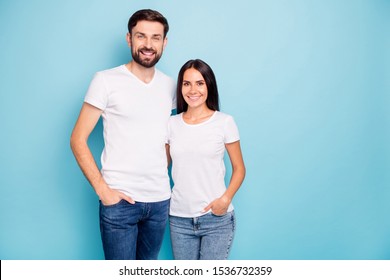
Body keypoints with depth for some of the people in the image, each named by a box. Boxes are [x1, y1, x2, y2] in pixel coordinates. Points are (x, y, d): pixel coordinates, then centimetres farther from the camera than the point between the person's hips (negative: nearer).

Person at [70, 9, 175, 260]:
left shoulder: (170, 86, 7)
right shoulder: (106, 80, -6)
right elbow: (78, 140, -6)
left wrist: (162, 175, 7)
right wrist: (102, 189, -13)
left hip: (160, 200, 4)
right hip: (120, 200, -4)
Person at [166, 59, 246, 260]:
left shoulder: (224, 122, -4)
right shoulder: (171, 124, 5)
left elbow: (239, 168, 1)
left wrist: (226, 198, -15)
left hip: (216, 218, -3)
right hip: (179, 218, 3)